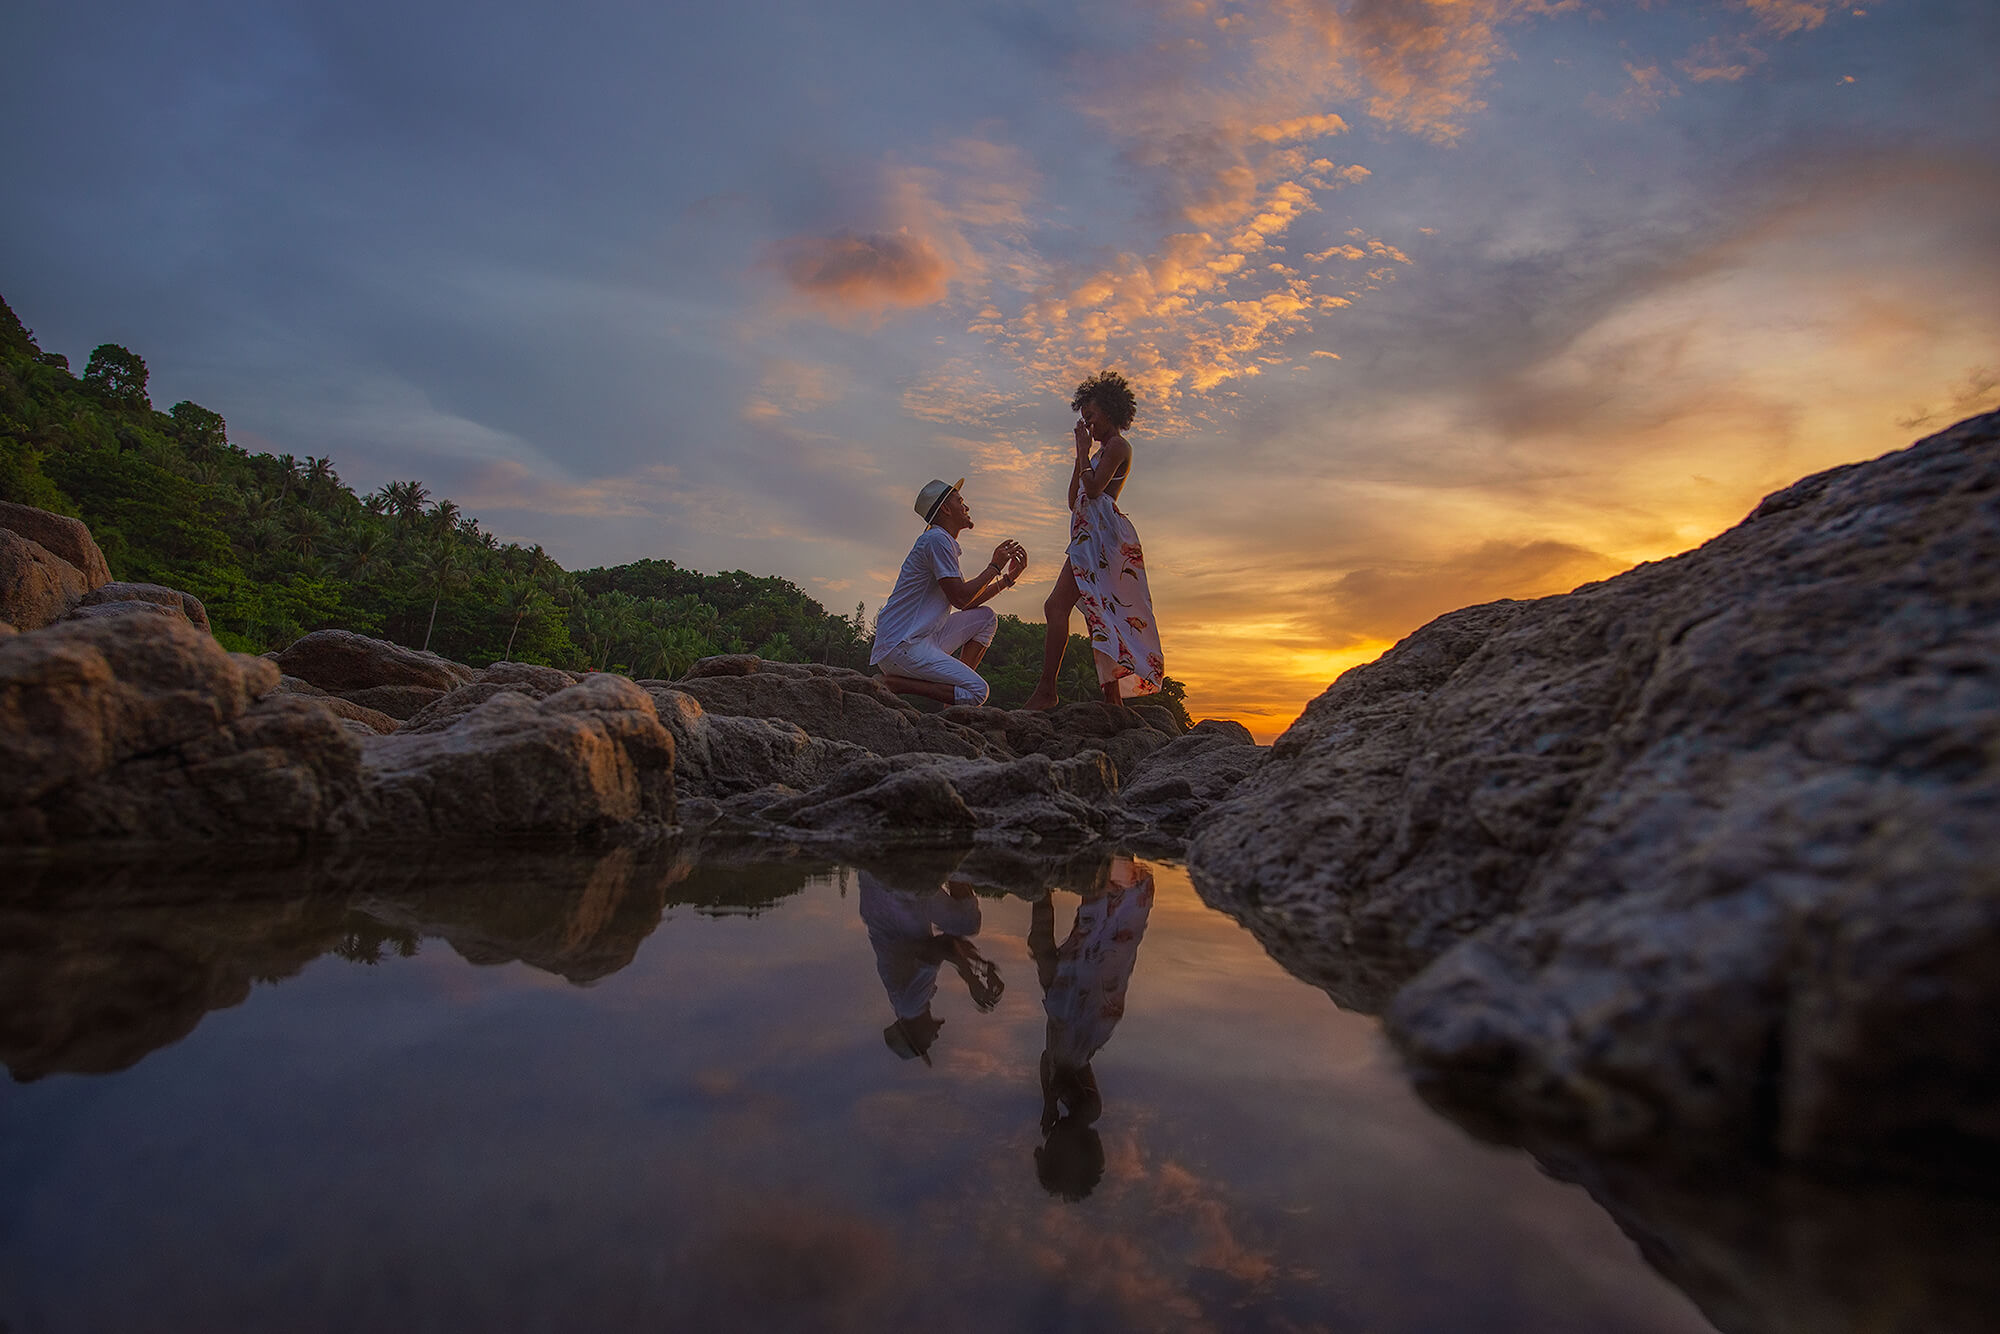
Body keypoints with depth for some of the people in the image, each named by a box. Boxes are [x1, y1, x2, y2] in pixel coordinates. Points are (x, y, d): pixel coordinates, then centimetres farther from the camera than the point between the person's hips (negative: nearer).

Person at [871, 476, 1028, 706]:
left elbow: (969, 601, 22)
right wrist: (995, 567, -2)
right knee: (977, 691, -18)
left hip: (921, 639, 10)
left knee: (985, 617, 14)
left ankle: (957, 691, 4)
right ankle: (891, 683, -15)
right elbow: (961, 599, -14)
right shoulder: (936, 540, -9)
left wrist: (1008, 577, 20)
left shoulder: (943, 542, 23)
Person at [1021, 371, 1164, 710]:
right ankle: (1113, 698, 4)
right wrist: (1081, 456, 21)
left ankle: (1046, 689, -25)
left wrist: (1083, 451, -2)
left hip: (1101, 532, -10)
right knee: (1099, 617, 4)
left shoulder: (1117, 445, 0)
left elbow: (1093, 489, -15)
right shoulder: (1102, 451, 29)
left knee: (1056, 606, -19)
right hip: (1089, 536, 10)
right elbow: (1074, 500, 23)